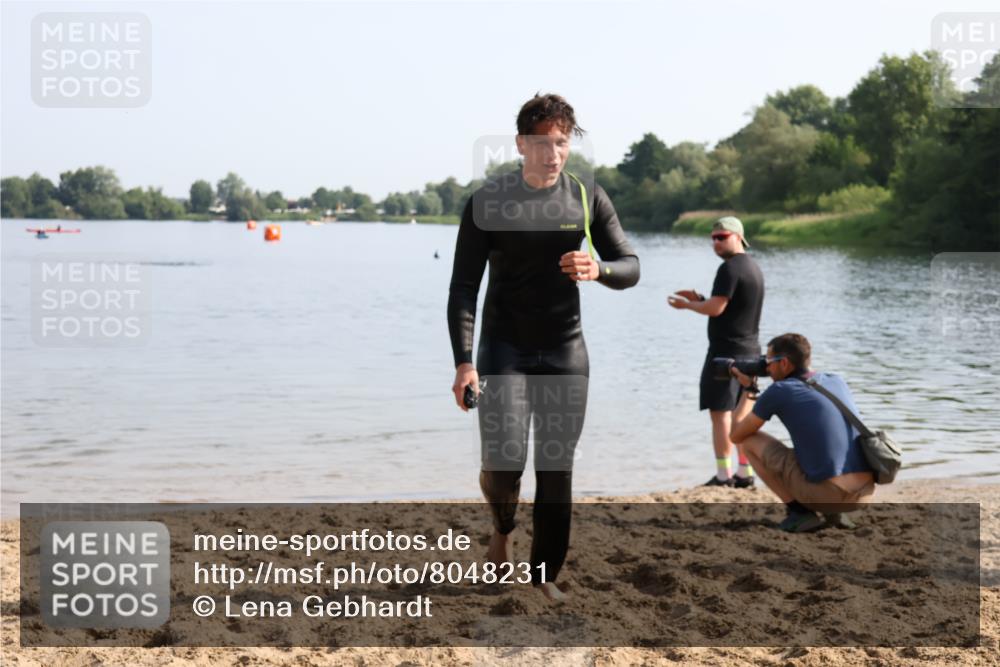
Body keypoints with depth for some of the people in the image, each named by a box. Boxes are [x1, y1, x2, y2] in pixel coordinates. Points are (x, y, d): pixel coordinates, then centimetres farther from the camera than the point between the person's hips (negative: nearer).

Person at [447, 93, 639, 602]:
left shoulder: (588, 199, -1)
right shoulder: (488, 202, -8)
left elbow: (630, 268, 1)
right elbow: (464, 287, -7)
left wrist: (598, 269, -23)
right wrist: (464, 362, -17)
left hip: (565, 350, 2)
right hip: (505, 348, -2)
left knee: (557, 470, 3)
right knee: (502, 461, -15)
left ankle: (545, 576, 16)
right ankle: (503, 527, 18)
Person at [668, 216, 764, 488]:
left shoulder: (730, 268, -14)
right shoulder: (754, 267, 17)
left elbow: (716, 308, -19)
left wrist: (686, 304, -4)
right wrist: (698, 298, 16)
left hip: (726, 349, -9)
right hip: (750, 351, 9)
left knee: (720, 411, -6)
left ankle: (723, 475, -8)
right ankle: (745, 473, 13)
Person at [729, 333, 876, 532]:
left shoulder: (778, 391, -1)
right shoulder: (837, 381, 16)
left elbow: (736, 435, 12)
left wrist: (748, 389, 25)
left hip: (827, 493, -6)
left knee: (750, 441, 12)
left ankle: (799, 511, 5)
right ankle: (833, 512, 14)